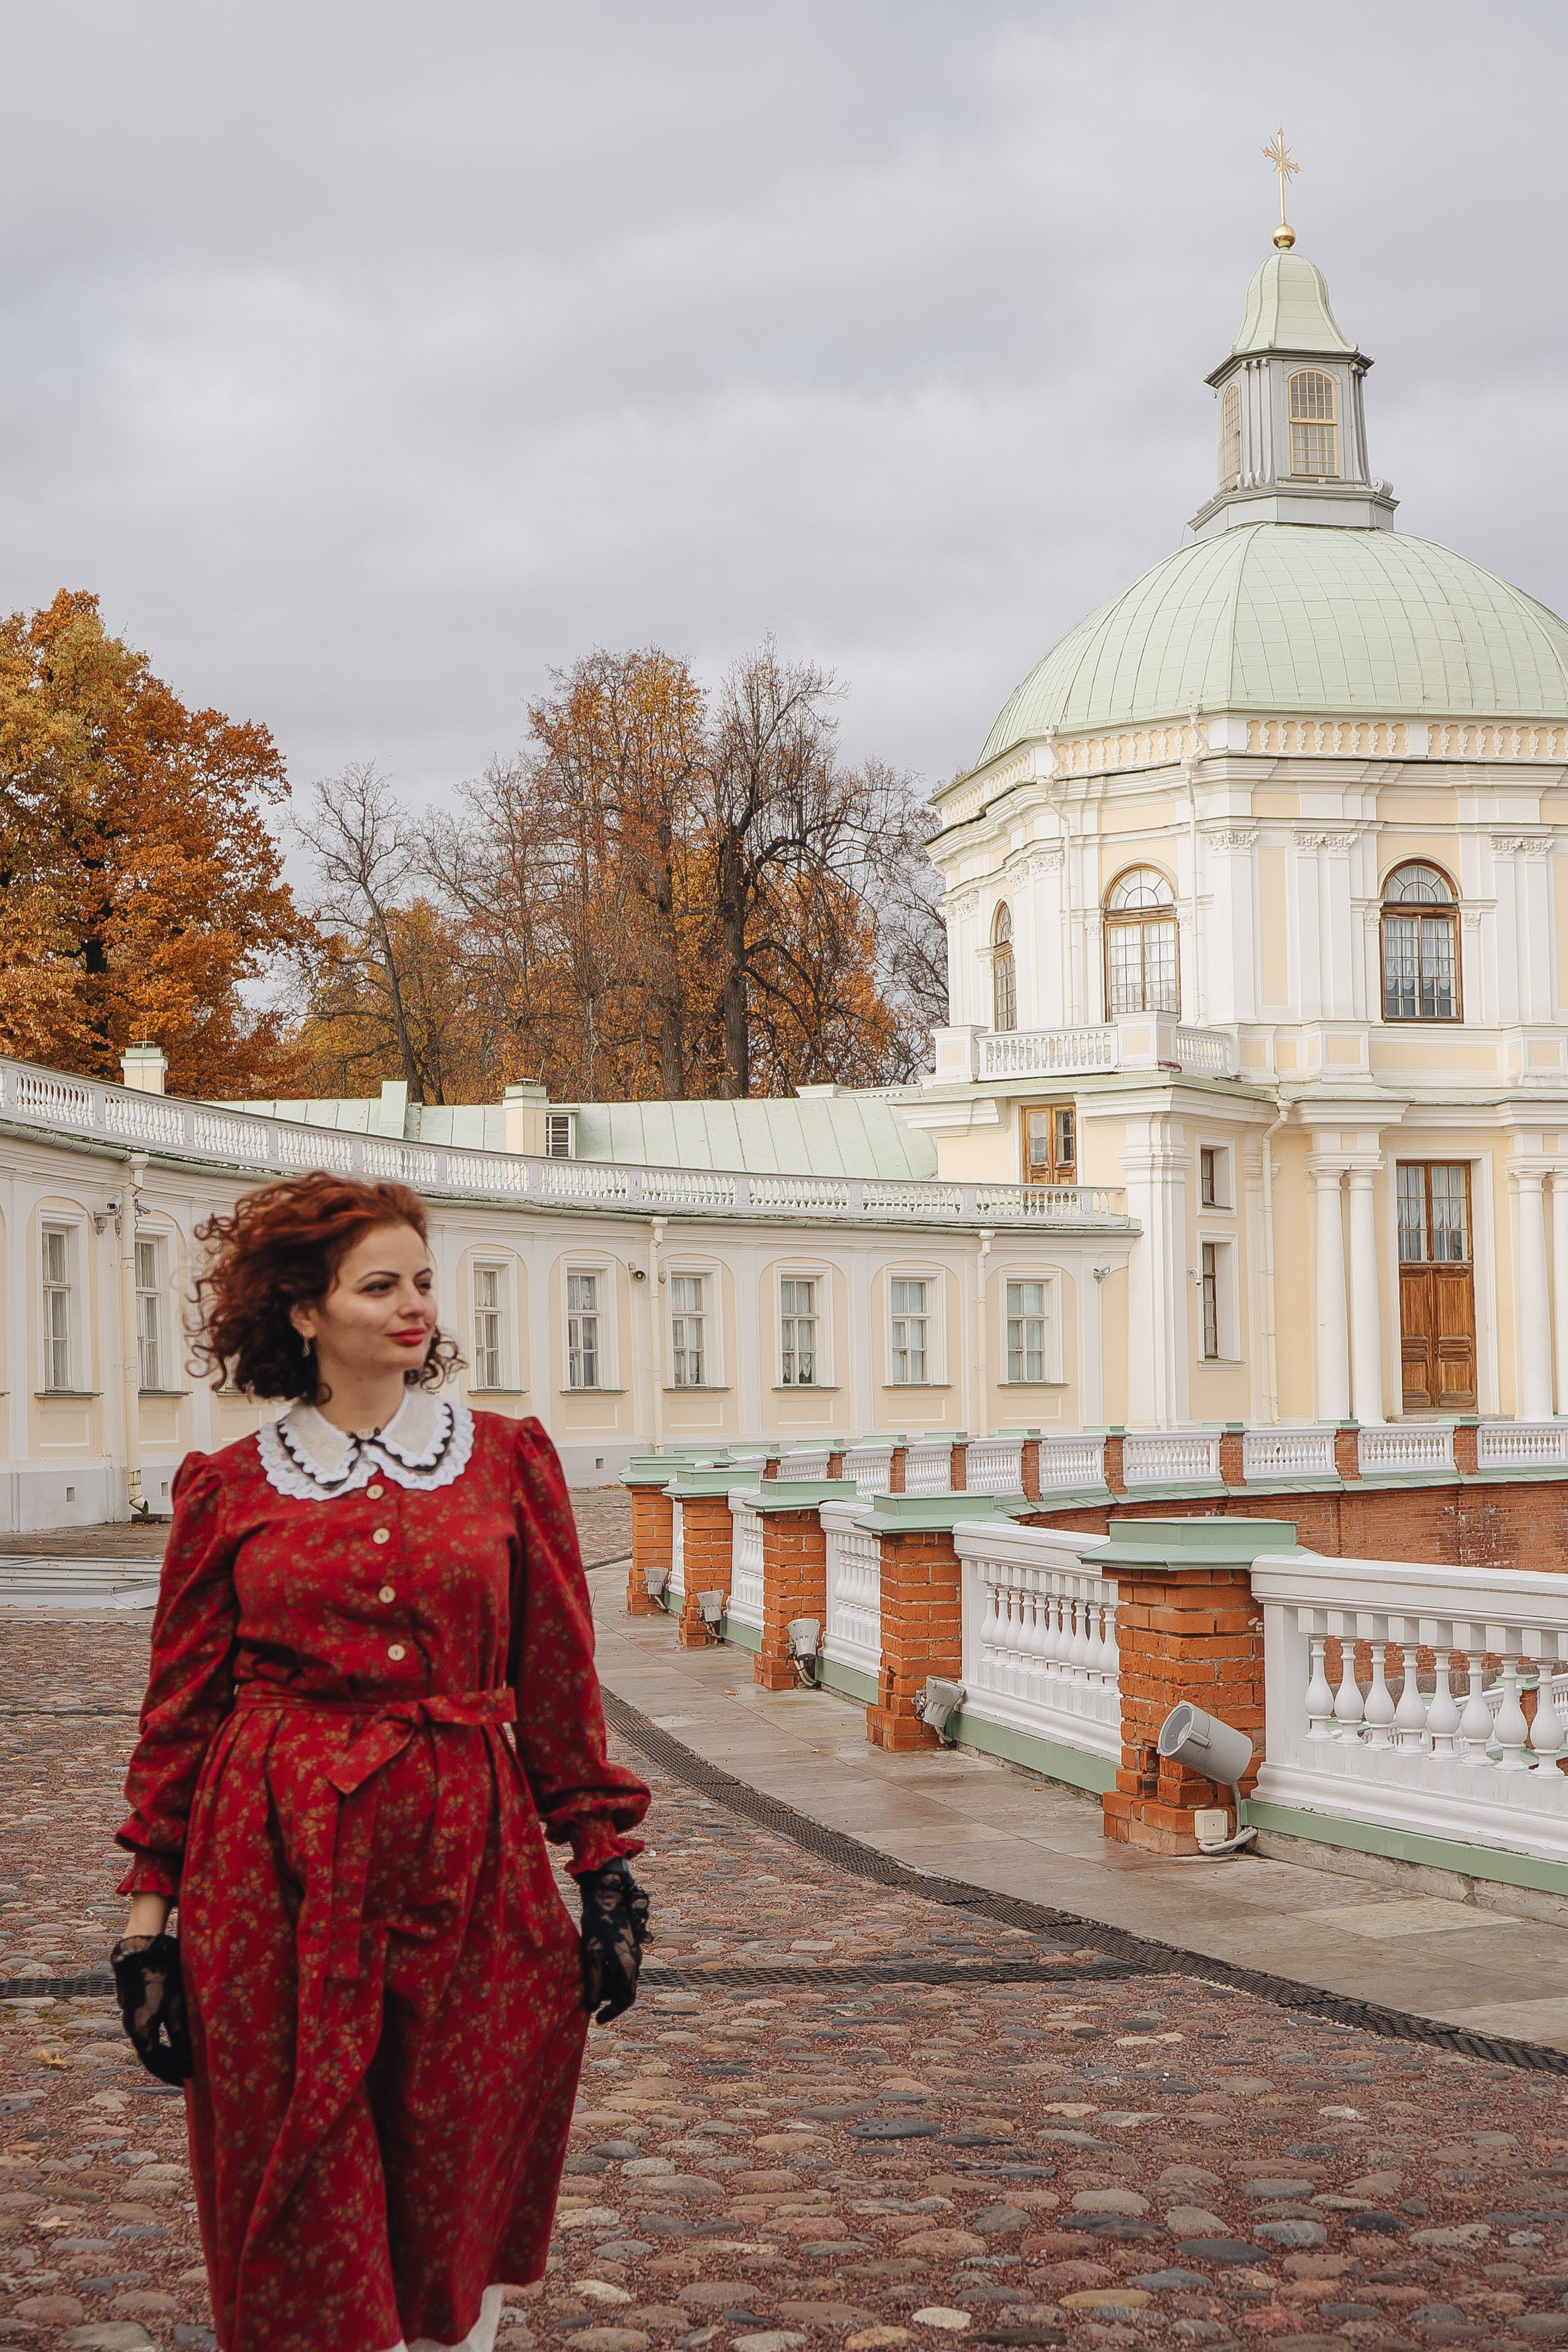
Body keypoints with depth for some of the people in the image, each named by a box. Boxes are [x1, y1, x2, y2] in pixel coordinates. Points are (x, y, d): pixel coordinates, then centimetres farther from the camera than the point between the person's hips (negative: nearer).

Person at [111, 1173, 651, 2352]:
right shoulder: (228, 1488, 3)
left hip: (465, 1856, 1)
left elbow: (559, 1682, 7)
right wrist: (150, 1905, 2)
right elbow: (180, 1709, 6)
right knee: (305, 2208, 4)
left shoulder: (509, 1459, 6)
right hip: (278, 1870, -1)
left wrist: (605, 1863, 4)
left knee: (458, 2189, 9)